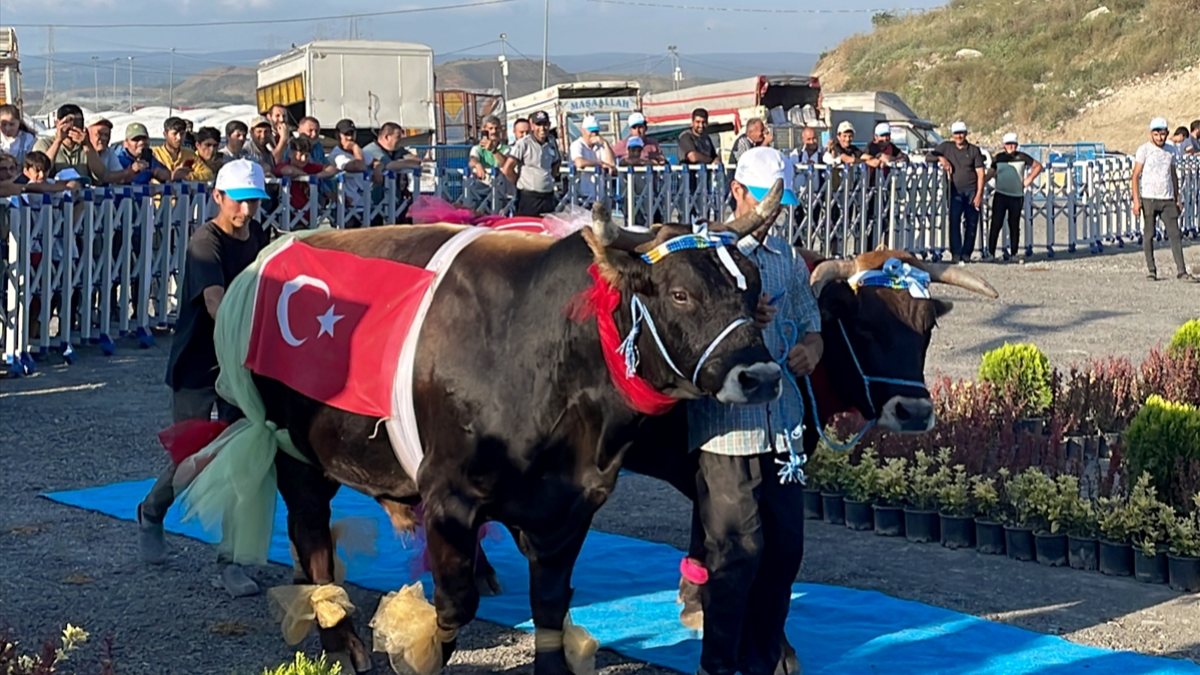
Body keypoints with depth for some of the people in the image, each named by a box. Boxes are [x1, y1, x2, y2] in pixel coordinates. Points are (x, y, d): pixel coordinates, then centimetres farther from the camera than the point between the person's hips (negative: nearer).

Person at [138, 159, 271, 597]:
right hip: (197, 364, -6)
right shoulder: (206, 242, -18)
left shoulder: (258, 236, 6)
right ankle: (150, 515, 32)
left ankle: (231, 562, 5)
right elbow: (217, 303, -34)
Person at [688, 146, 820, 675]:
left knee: (785, 546, 10)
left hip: (782, 425, 6)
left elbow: (810, 325, 19)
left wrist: (809, 348, -4)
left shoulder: (787, 256, 15)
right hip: (726, 427, -6)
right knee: (737, 551, -3)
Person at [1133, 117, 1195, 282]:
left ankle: (1181, 271, -6)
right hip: (1149, 199, -3)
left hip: (1167, 200, 3)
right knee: (1149, 234, 2)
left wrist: (1177, 198, 14)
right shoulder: (1144, 150, -2)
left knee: (1174, 234, -3)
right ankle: (1151, 270, 11)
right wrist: (1136, 200, -12)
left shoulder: (1171, 151, 11)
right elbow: (1135, 177, -4)